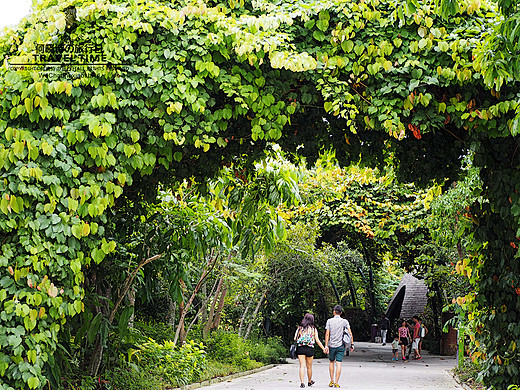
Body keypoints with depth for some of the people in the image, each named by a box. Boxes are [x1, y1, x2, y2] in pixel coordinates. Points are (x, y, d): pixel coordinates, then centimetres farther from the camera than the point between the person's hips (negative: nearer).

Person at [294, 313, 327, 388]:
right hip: (310, 349, 0)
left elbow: (295, 339, 1)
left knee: (302, 366, -1)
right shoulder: (313, 328, 1)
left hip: (300, 348, 0)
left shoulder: (300, 328, 4)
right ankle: (309, 381, 31)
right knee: (309, 367, 14)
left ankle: (302, 382, -13)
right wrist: (324, 349, 4)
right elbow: (317, 340, -2)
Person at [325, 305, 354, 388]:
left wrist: (326, 345, -6)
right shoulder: (345, 321, 0)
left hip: (331, 345, 0)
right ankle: (336, 382, -5)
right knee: (338, 364, 0)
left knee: (331, 362, 17)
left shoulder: (329, 321, -2)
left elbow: (327, 334, -6)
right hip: (341, 346, 0)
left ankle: (332, 381, 17)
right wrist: (352, 344, 4)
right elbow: (350, 334, -3)